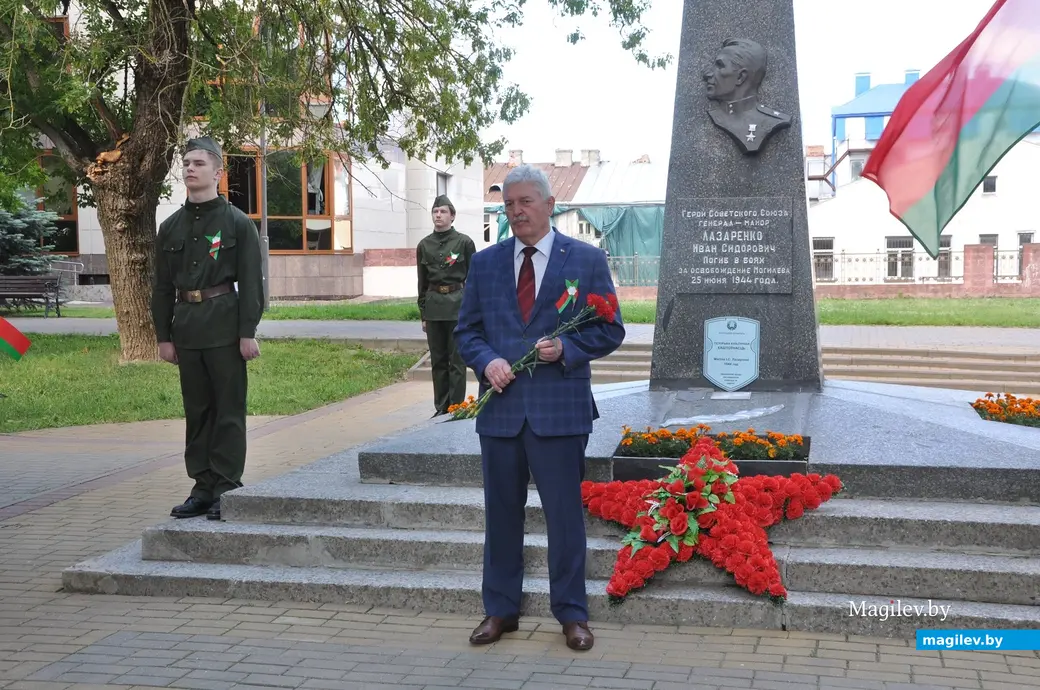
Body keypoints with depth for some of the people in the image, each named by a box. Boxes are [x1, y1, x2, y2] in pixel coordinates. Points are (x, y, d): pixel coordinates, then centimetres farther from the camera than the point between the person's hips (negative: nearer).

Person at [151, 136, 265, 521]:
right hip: (186, 327, 5)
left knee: (229, 410, 0)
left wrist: (248, 332, -12)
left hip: (224, 327, -5)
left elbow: (251, 282, -6)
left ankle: (226, 488, 6)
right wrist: (163, 336, 7)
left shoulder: (238, 224, -2)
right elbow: (162, 286, 12)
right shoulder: (171, 228, 11)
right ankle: (203, 487, 17)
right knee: (197, 410, 10)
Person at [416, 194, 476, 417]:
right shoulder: (424, 245, 7)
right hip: (433, 306, 4)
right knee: (438, 360, 9)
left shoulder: (464, 242, -3)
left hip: (457, 305, -4)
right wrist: (423, 313, 10)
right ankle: (441, 407, 17)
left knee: (456, 360, -1)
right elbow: (422, 282, 12)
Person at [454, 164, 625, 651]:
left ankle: (572, 614, 18)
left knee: (565, 514, 3)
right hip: (500, 407, 3)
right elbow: (466, 330, 11)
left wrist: (566, 348, -16)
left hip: (560, 409, -3)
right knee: (501, 513, 12)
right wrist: (486, 360, -9)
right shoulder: (484, 263, 10)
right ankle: (500, 610, 25)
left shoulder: (586, 260, 2)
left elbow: (610, 330, 1)